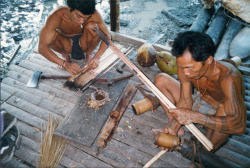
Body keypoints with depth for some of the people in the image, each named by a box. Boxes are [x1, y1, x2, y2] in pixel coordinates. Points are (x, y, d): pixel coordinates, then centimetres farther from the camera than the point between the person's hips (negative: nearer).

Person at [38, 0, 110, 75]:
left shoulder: (94, 15, -29)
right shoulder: (57, 17, -32)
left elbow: (107, 36, -21)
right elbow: (42, 47, -35)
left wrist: (96, 57, -36)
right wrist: (65, 64, -48)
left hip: (83, 43, 1)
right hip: (67, 44, 0)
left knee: (93, 26, -29)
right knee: (50, 35, -31)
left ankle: (89, 53, -3)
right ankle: (65, 54, 0)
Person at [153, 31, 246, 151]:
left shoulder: (227, 77, -36)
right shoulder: (184, 70, -20)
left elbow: (239, 126, -41)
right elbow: (185, 102, -12)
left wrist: (193, 116, -48)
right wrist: (172, 126, -25)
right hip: (199, 104, 5)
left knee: (224, 109, -43)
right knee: (161, 79, -9)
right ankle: (177, 129, -5)